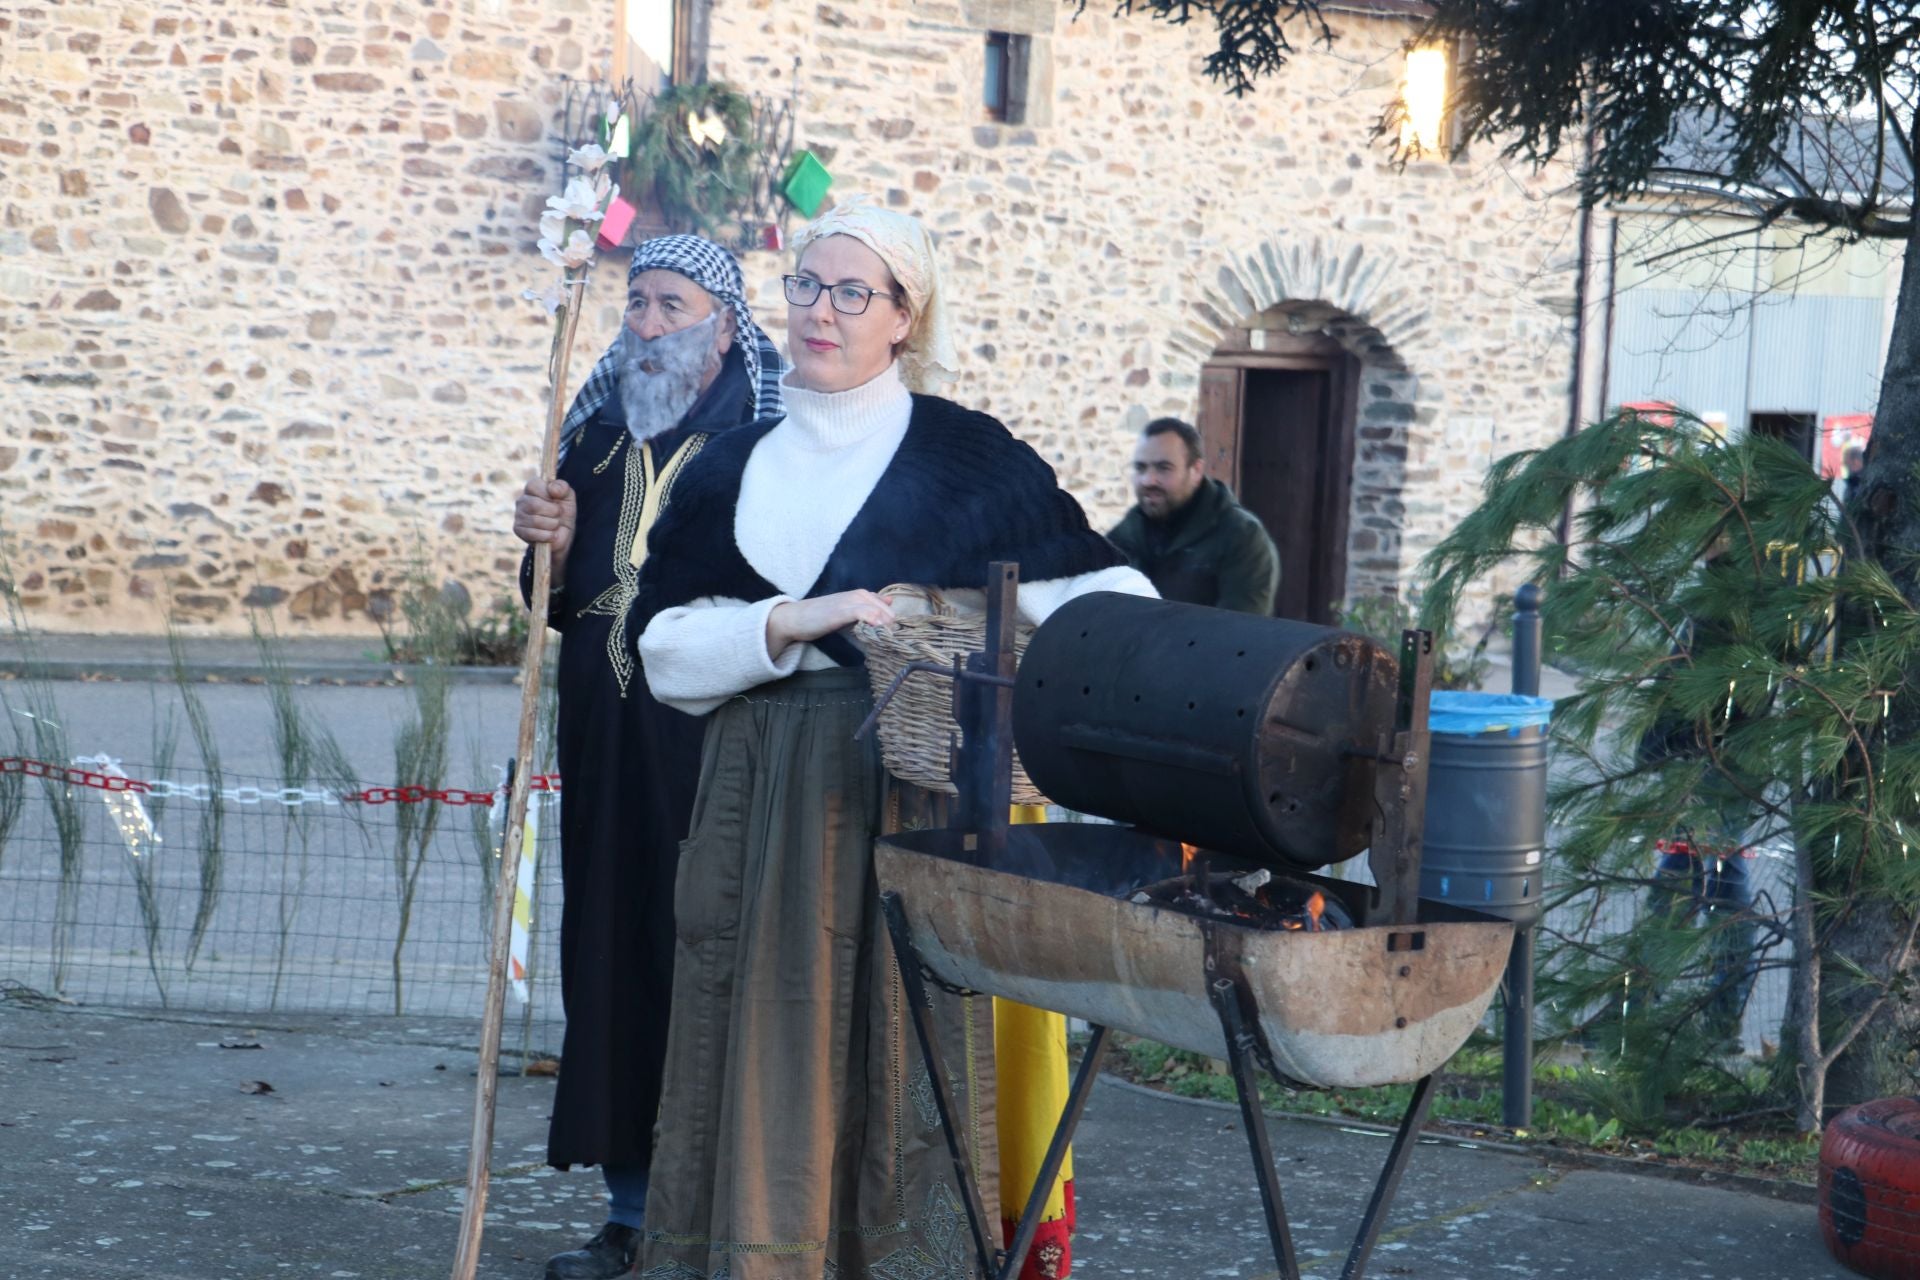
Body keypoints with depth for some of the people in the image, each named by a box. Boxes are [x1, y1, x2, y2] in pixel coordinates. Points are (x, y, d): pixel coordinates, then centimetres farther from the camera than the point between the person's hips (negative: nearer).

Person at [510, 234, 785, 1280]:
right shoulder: (599, 435, 15)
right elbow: (561, 603, 18)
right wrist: (553, 547, -1)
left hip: (714, 742, -6)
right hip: (608, 749, 6)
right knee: (612, 950, 7)